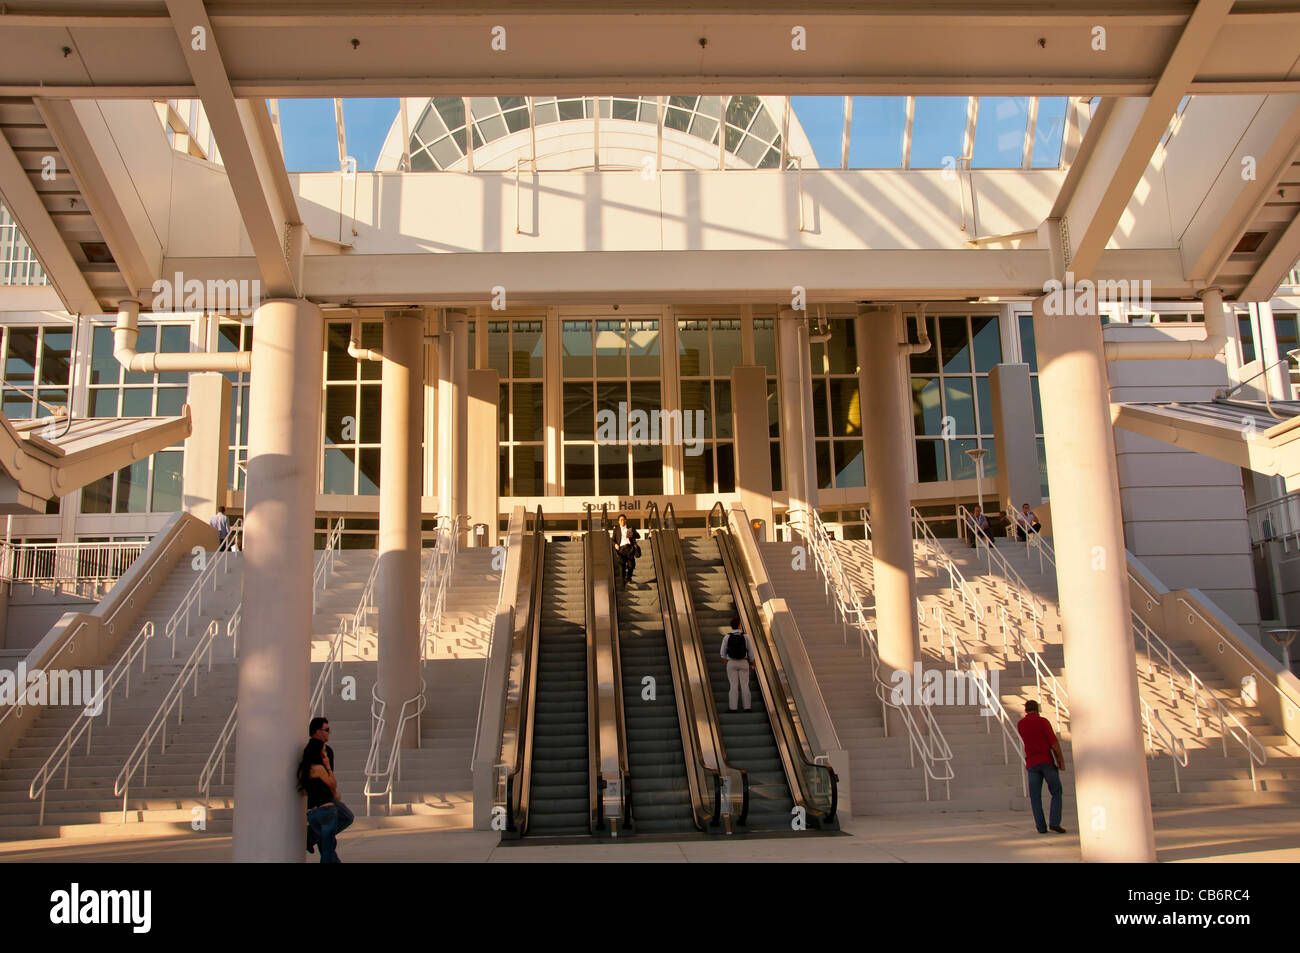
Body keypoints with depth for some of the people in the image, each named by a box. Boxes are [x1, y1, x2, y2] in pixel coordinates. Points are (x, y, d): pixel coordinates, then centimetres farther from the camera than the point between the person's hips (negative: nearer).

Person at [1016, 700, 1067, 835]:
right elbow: (1054, 742, -9)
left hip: (1032, 763, 2)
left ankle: (1041, 827, -1)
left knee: (1035, 796, 4)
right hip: (1047, 761, -2)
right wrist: (1061, 760, -2)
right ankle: (1055, 822, -4)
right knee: (1056, 793, 8)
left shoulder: (1020, 724, 8)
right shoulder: (1043, 721, -4)